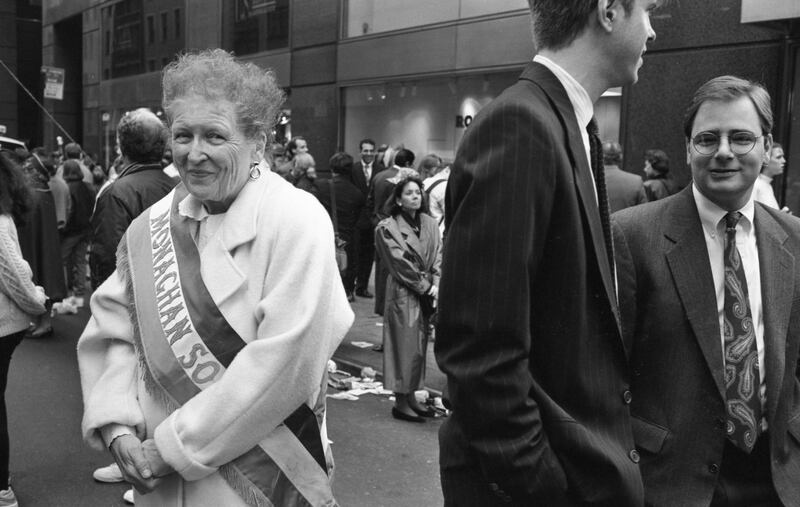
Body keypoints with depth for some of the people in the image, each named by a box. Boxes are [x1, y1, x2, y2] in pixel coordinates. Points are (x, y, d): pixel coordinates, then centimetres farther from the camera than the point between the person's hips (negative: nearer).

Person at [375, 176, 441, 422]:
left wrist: (436, 284, -9)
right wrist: (425, 287, -11)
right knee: (405, 346, -2)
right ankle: (400, 402, 7)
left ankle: (411, 397, 20)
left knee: (419, 346, 10)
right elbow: (400, 263, -12)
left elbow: (438, 256, 6)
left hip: (427, 293, 6)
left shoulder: (429, 224, 9)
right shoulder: (387, 228, -8)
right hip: (403, 294, -6)